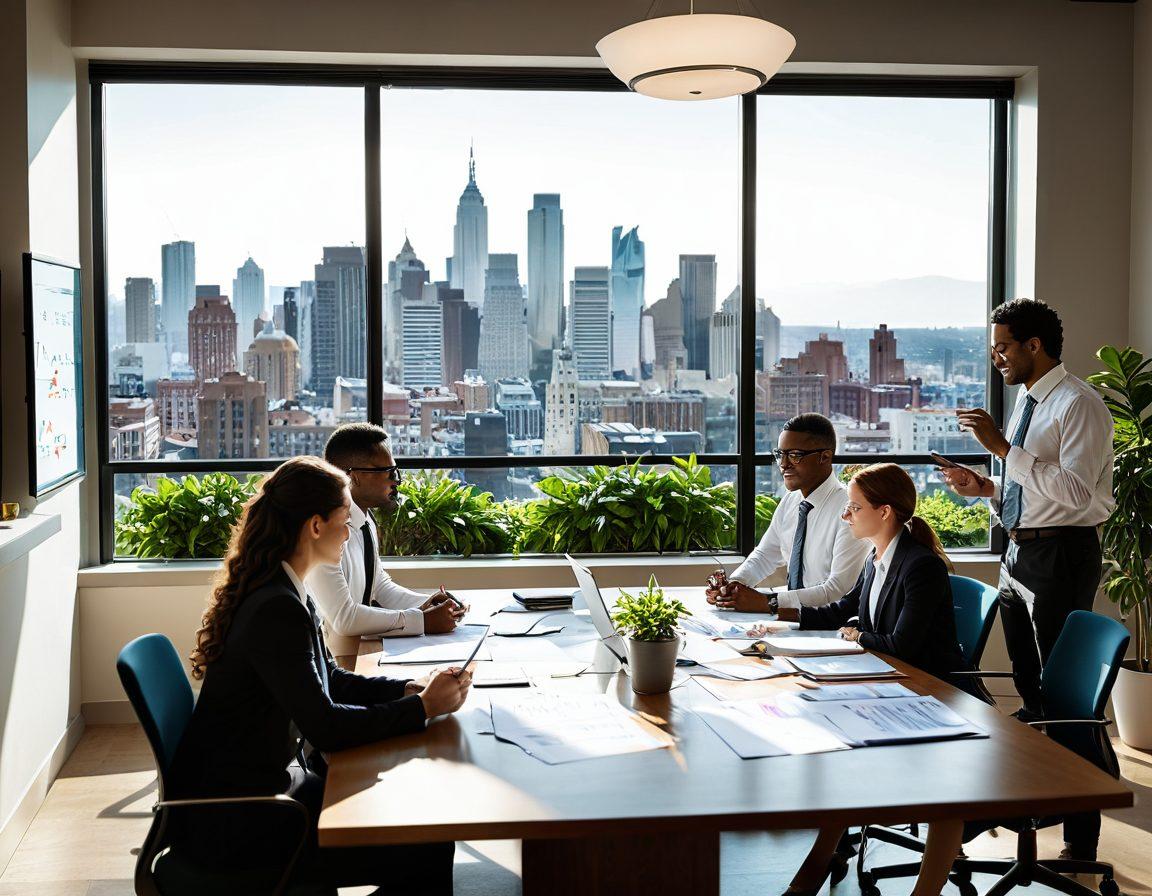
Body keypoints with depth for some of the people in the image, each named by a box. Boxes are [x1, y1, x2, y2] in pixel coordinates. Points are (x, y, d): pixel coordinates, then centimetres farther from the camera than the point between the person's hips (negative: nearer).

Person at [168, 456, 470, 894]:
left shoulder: (285, 593, 8)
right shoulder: (276, 610, -23)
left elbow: (329, 681, 14)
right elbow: (324, 725, -23)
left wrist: (412, 688, 0)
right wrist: (423, 706, -14)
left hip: (267, 783, 10)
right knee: (430, 851, -13)